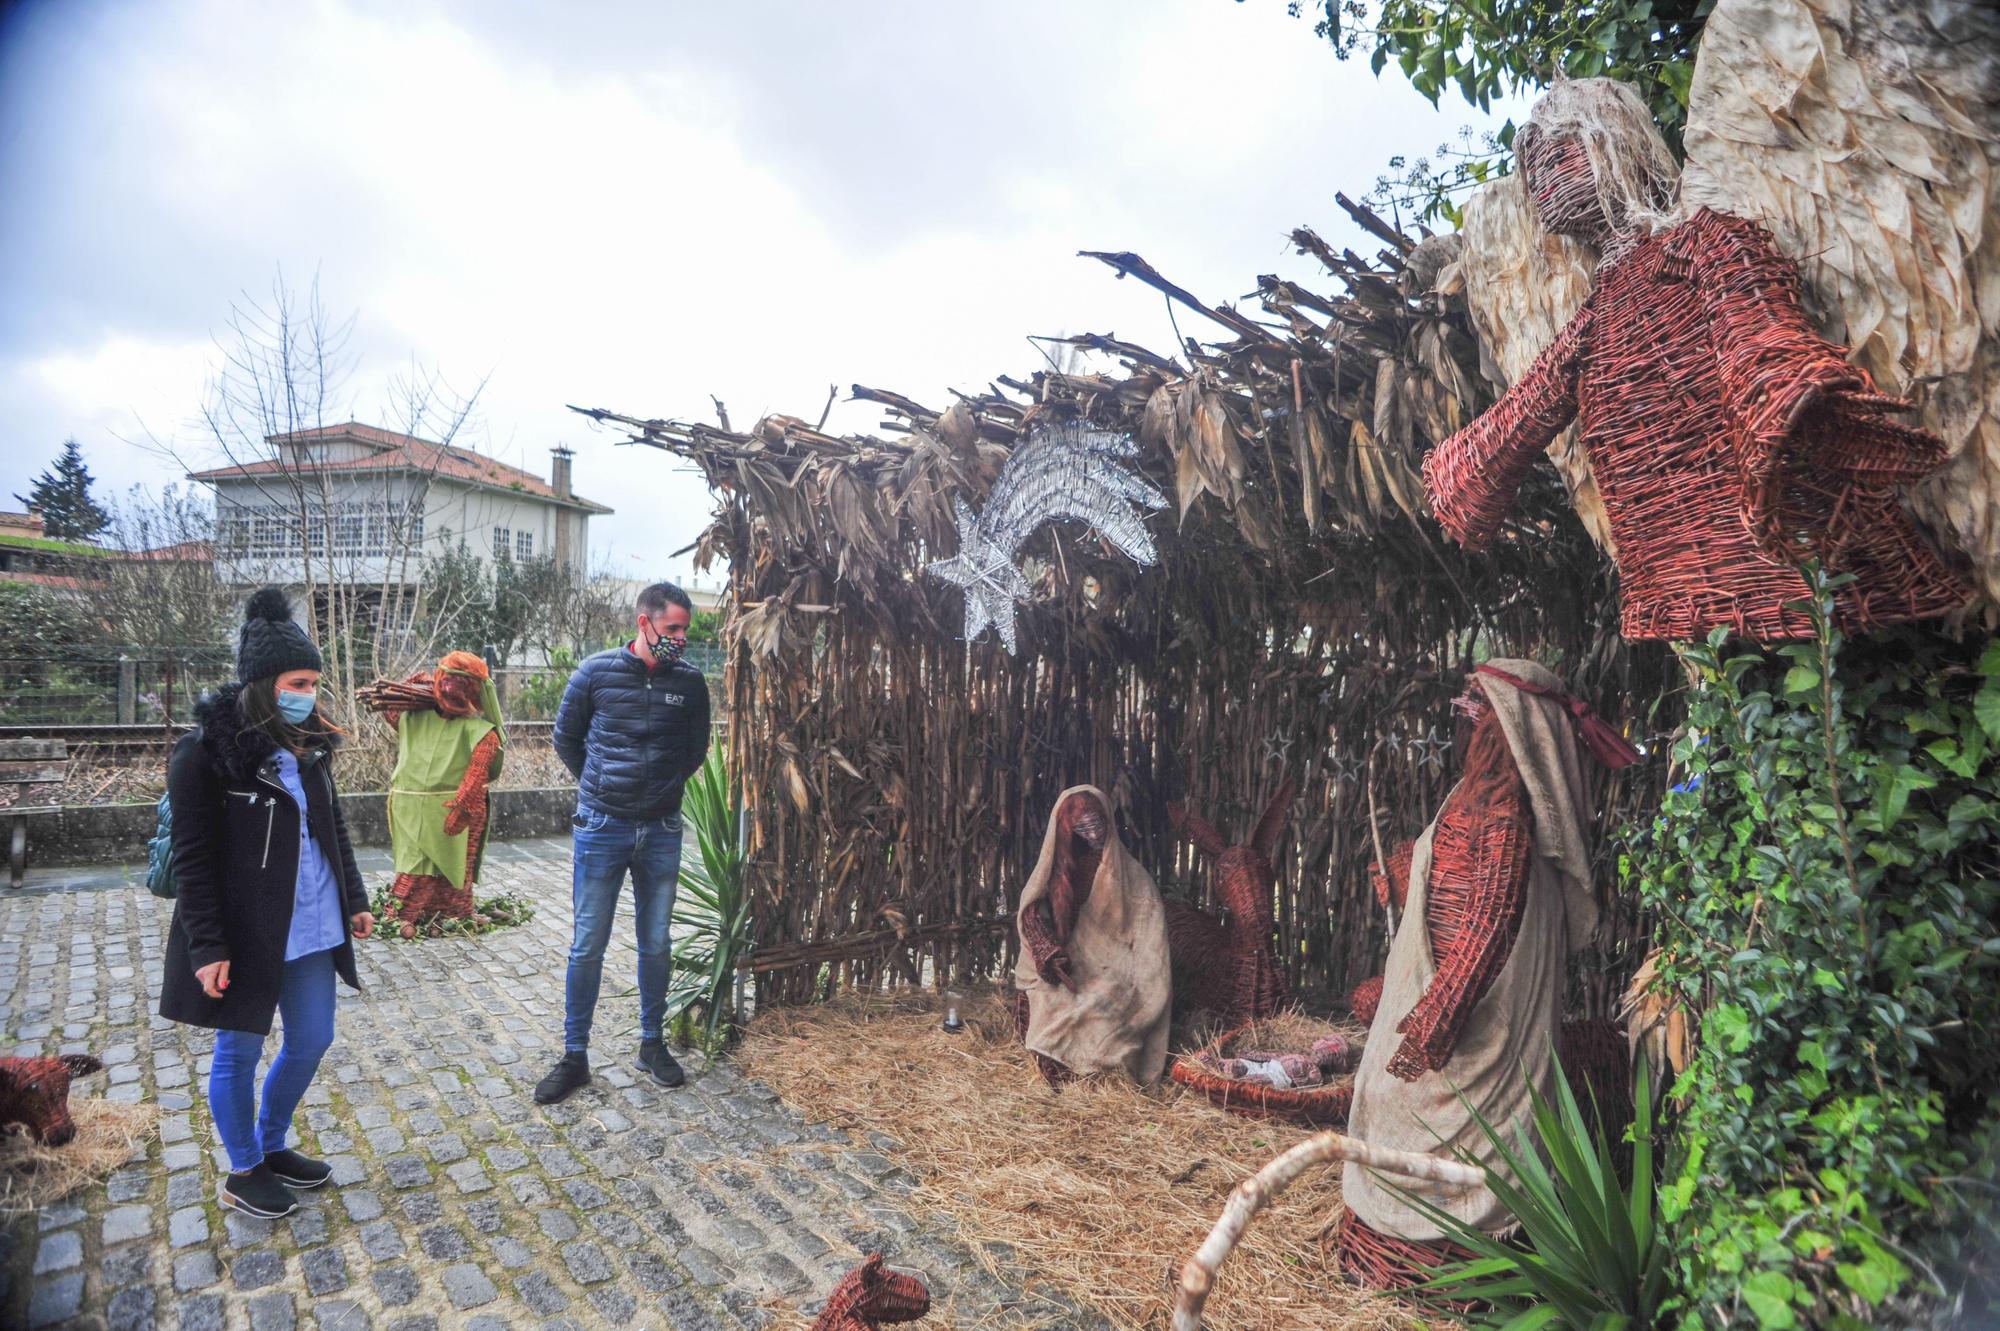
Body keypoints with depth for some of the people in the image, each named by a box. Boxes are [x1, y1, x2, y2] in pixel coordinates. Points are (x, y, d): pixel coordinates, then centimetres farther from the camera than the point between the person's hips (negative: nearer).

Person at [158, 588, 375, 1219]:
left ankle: (272, 1145, 37)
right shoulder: (206, 752, -15)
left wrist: (354, 899, 15)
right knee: (240, 1052, 10)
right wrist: (207, 947, -16)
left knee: (311, 1041, 14)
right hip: (244, 933, -6)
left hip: (311, 928, 6)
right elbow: (192, 858, -14)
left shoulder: (308, 744, 4)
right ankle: (243, 1173, 30)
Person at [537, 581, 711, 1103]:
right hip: (601, 829, -2)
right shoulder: (596, 672, -6)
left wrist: (663, 787, 7)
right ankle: (575, 1055, 21)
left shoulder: (690, 682, -2)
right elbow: (565, 738, 7)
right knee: (587, 946, 6)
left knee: (657, 944, 11)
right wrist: (599, 787, 7)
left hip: (661, 830, 2)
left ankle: (652, 1043, 29)